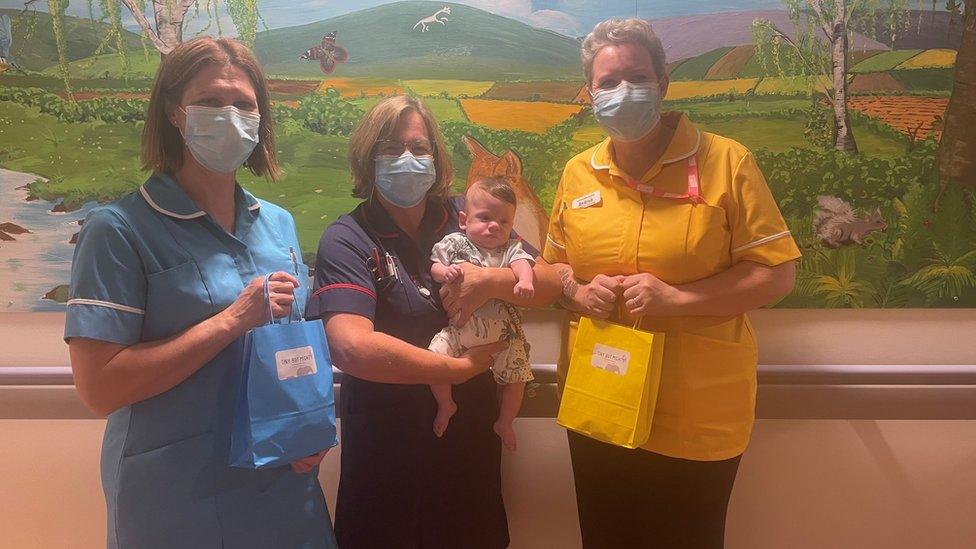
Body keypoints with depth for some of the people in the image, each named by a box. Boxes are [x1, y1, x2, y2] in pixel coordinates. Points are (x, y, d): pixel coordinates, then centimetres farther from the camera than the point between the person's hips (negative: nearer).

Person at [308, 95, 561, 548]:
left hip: (472, 434, 4)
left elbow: (550, 283, -4)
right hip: (387, 447, -3)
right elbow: (350, 346, -28)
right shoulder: (347, 239, -14)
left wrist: (492, 281, -25)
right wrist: (461, 368, -21)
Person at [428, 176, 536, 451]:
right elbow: (434, 266, 4)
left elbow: (522, 263, -13)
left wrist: (524, 280, -36)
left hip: (502, 331, 1)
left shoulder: (511, 248, 5)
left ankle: (504, 423, 31)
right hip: (459, 328, -1)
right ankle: (446, 405, 12)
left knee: (516, 376, 1)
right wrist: (444, 272, -20)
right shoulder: (453, 243, 4)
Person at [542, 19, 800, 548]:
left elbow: (777, 273, -9)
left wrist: (677, 298, -21)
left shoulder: (725, 162, -9)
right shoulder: (576, 173, 4)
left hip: (698, 420, -3)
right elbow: (554, 265, 15)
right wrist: (577, 292, -7)